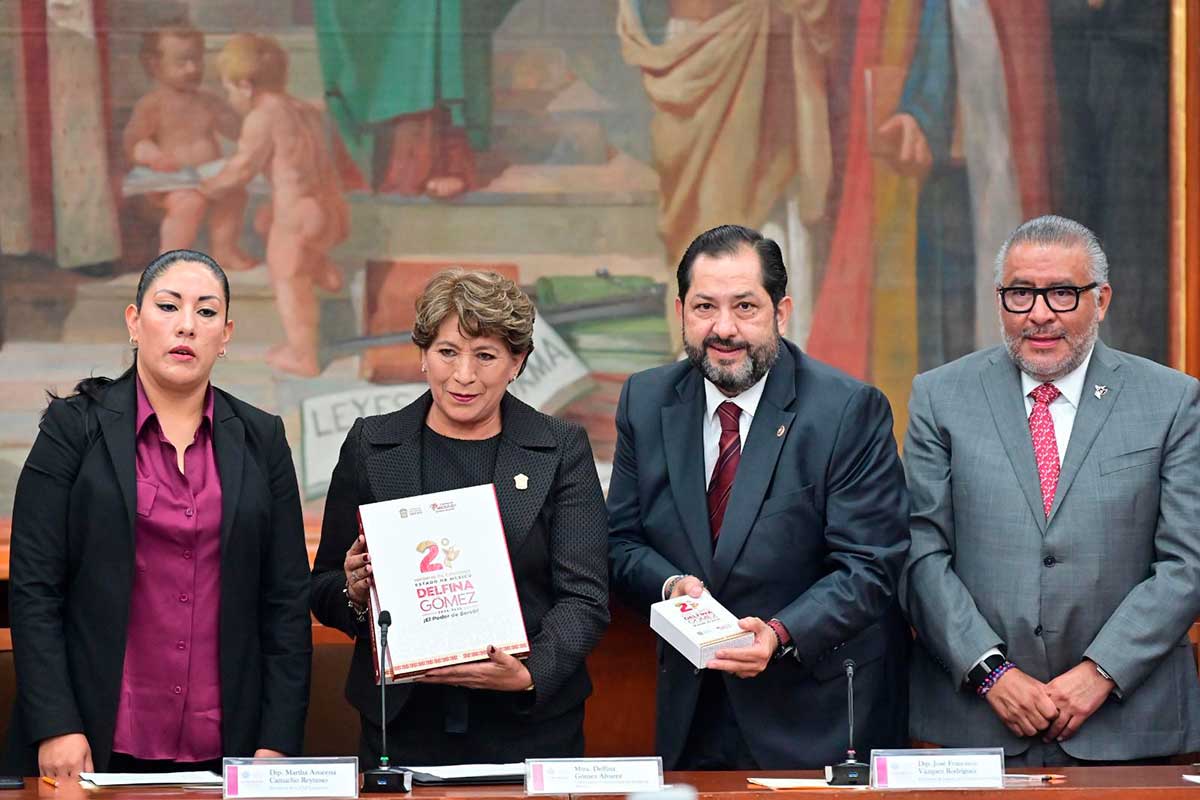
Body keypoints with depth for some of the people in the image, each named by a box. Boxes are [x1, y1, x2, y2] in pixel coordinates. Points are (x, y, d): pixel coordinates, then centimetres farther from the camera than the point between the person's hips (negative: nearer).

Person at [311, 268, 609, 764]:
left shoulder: (562, 450, 1)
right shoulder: (370, 445, 4)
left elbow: (585, 597, -5)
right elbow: (323, 592, 9)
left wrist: (530, 674, -22)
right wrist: (353, 592, -14)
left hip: (530, 725, 0)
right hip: (404, 726, 1)